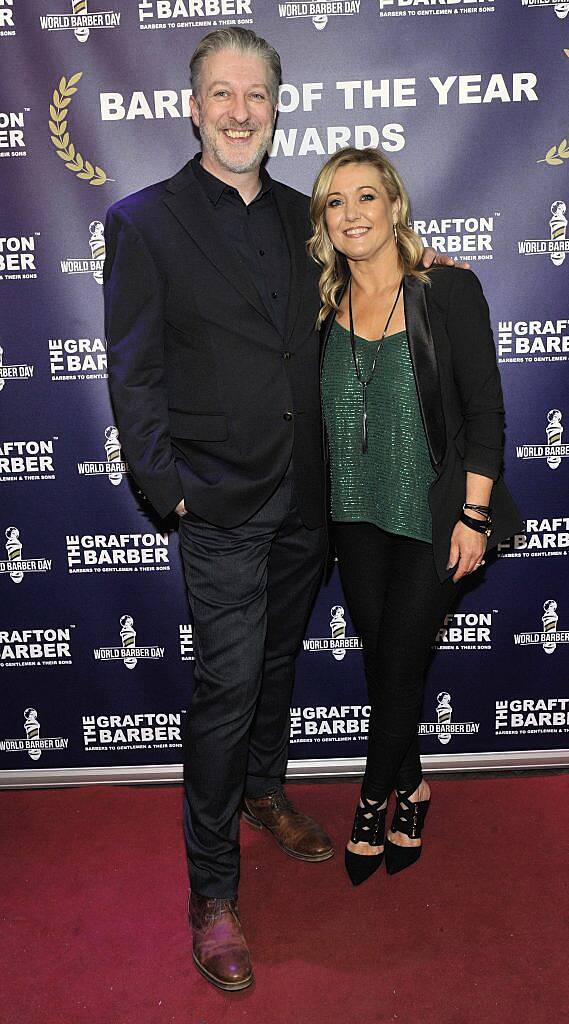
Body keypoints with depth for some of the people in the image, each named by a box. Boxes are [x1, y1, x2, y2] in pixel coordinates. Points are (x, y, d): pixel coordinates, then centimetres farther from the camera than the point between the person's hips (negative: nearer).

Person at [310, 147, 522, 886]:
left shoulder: (449, 291, -8)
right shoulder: (324, 306, 4)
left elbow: (485, 410, -9)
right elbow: (318, 415, 9)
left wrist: (474, 515, -12)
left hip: (432, 519, -4)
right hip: (356, 518, 4)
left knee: (401, 664, 5)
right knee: (379, 658, 13)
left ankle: (375, 799, 29)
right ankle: (411, 786, 37)